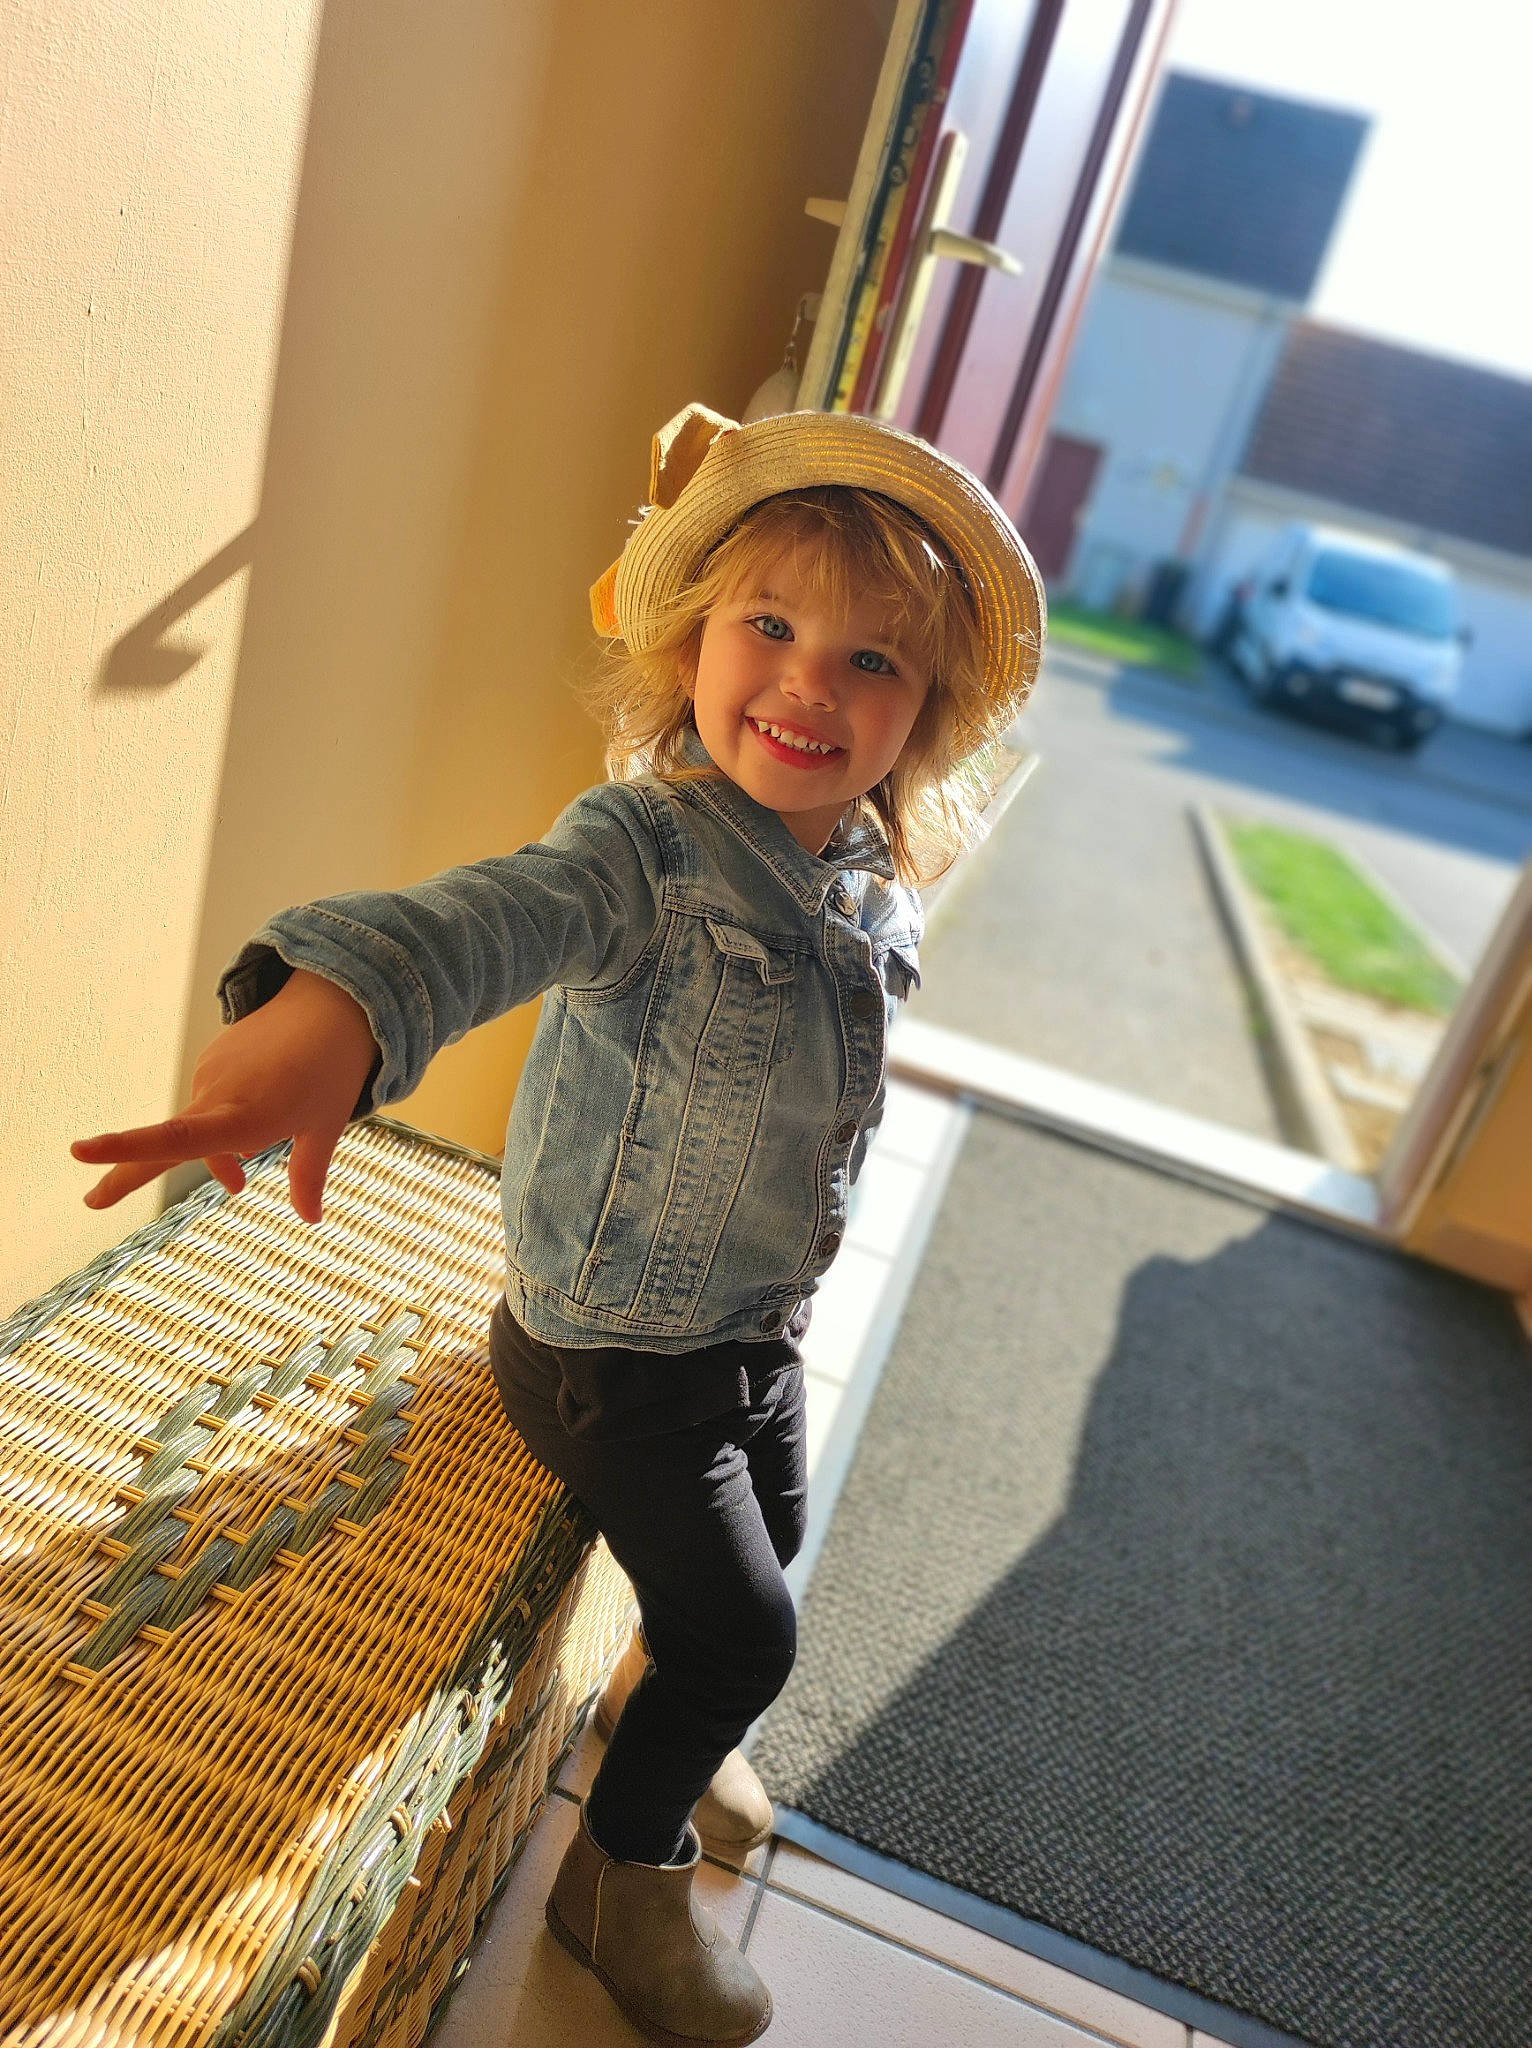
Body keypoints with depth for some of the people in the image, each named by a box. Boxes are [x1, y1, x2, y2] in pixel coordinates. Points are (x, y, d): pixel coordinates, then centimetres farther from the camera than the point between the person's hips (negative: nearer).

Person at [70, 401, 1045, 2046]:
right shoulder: (642, 850, -29)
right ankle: (621, 1870, 34)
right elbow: (486, 920, -51)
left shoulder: (879, 887, -6)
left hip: (759, 1320, 7)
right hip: (612, 1352, -7)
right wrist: (329, 1001, -72)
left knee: (763, 1545, 26)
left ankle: (658, 1706, 58)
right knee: (744, 1630, 3)